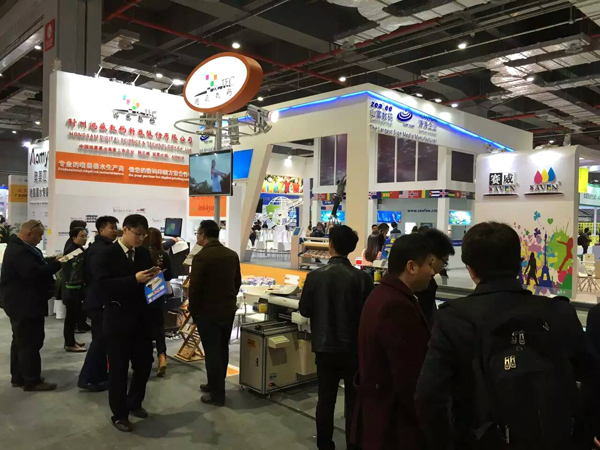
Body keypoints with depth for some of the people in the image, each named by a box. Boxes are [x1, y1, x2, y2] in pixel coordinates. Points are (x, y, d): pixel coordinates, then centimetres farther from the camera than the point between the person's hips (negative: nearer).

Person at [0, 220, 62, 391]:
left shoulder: (19, 247, 13)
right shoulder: (19, 251, -24)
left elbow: (35, 265, 17)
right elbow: (35, 274, -30)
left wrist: (51, 260, 3)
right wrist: (56, 264, -20)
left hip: (21, 303, 12)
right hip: (24, 304, -12)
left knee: (20, 341, 17)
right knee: (30, 342, -5)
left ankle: (18, 376, 27)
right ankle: (32, 380, 2)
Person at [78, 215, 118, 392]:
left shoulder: (106, 248, 15)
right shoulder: (98, 249, -16)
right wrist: (106, 301, -23)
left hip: (102, 301, 10)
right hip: (99, 302, -10)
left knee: (103, 339, 15)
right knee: (100, 339, -4)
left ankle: (100, 375, 24)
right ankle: (87, 379, 3)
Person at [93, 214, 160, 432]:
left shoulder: (144, 254, 8)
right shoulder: (107, 254, -9)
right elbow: (103, 283, -20)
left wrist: (154, 276, -11)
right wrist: (134, 279, -28)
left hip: (142, 319, 5)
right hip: (118, 320, -5)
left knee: (144, 364, 14)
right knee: (119, 369, 6)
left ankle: (134, 403, 36)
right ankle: (119, 414, 23)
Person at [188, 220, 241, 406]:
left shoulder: (201, 257, -18)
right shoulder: (232, 255, 3)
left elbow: (194, 288, -17)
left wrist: (194, 312, -3)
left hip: (208, 312, -7)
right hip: (228, 310, 7)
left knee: (212, 353, 2)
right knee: (222, 350, 19)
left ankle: (217, 395, 10)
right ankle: (216, 385, 33)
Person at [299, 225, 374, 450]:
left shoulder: (315, 276, -12)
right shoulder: (362, 277, -14)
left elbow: (304, 310, -2)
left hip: (325, 347, 1)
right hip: (354, 347, -1)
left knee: (325, 399, 14)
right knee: (354, 400, 13)